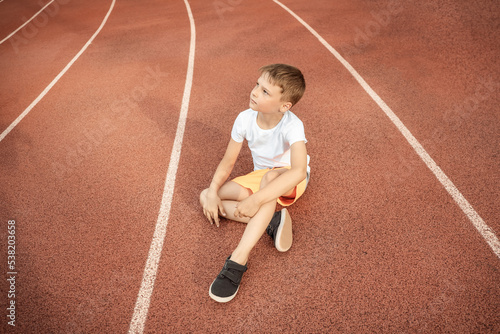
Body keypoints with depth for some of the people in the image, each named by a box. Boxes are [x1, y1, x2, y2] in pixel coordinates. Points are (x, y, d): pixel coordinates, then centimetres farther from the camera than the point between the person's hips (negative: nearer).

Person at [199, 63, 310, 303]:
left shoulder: (292, 126, -29)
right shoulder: (245, 119, -14)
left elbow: (299, 171, -44)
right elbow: (228, 161, -6)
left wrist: (256, 200, -48)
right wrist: (213, 192, -20)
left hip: (290, 183, -5)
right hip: (260, 178, 6)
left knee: (270, 175, -43)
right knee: (205, 197, -10)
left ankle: (238, 260, -44)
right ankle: (272, 220, -21)